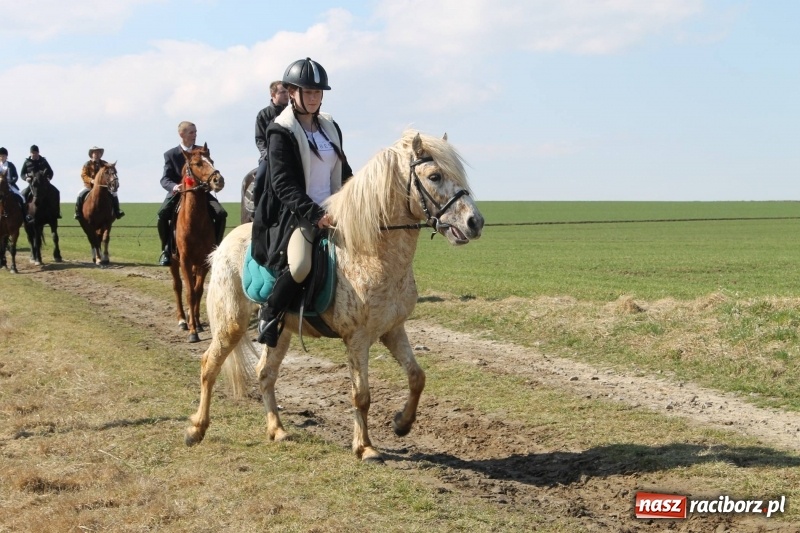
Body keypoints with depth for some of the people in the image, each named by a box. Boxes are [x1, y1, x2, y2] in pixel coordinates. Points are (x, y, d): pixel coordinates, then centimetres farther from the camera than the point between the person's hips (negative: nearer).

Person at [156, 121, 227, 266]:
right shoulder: (170, 154, 0)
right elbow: (165, 179, -8)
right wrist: (174, 186, -31)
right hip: (178, 193, -2)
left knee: (221, 213, -23)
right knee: (162, 214, -30)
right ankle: (166, 249, -11)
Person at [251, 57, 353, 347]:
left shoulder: (330, 127, 14)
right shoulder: (282, 133, -6)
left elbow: (344, 174, 21)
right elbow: (283, 185, -15)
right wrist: (314, 214, -26)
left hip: (332, 212, 8)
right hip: (295, 215, -8)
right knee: (300, 265, -33)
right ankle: (269, 313, -9)